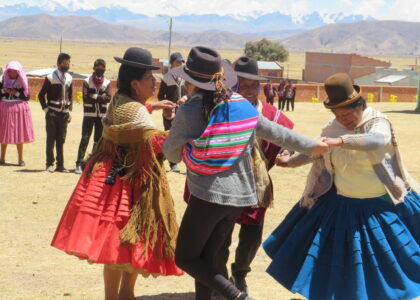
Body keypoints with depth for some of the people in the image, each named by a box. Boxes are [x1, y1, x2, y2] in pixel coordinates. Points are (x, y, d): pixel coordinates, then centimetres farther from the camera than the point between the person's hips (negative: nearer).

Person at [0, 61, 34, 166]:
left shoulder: (22, 82, 1)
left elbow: (27, 97, -3)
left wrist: (17, 93, -16)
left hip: (19, 109, -1)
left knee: (19, 134, 0)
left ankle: (20, 159, 7)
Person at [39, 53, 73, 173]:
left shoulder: (69, 78, 8)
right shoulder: (51, 78, -7)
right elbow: (41, 95, -2)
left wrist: (69, 112, 10)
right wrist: (46, 109, -6)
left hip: (64, 113, 4)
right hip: (52, 112, -4)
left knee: (61, 140, 6)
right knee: (51, 139, 0)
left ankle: (60, 165, 11)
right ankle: (50, 164, 9)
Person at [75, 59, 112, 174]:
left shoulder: (107, 83, 5)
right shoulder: (87, 81, -1)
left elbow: (108, 98, -9)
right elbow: (86, 98, -11)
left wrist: (94, 97, -16)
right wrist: (100, 97, -14)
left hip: (101, 115, 3)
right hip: (89, 114, -3)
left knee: (98, 140, 8)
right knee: (84, 139, -8)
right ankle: (79, 164, -9)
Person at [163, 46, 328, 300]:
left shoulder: (189, 111, -10)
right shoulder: (242, 106, 3)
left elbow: (171, 153, 2)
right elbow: (276, 132, 11)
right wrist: (311, 146, 23)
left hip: (208, 195, -6)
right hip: (240, 195, 6)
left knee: (185, 259, 5)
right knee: (206, 258, 16)